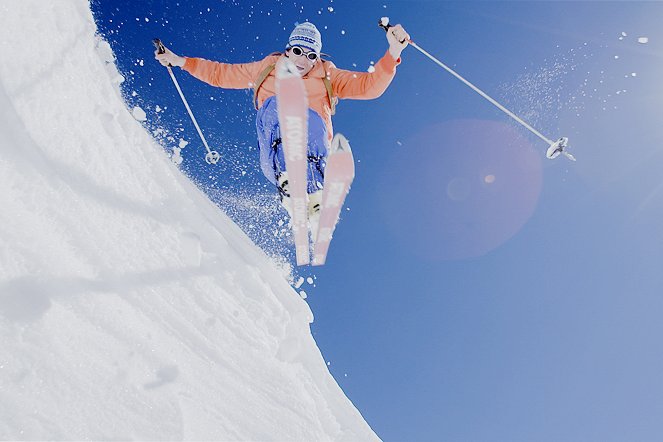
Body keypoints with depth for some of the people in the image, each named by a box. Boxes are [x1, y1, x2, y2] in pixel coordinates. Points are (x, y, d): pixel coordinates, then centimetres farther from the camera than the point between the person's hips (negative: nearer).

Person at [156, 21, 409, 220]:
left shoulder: (328, 76, 19)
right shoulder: (266, 69, 23)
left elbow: (371, 86, 8)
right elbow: (220, 74, 31)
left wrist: (393, 52, -4)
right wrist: (181, 62, 27)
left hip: (313, 155, 0)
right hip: (275, 158, 1)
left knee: (308, 113, -31)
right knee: (274, 104, -27)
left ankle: (315, 193, -48)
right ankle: (286, 182, -49)